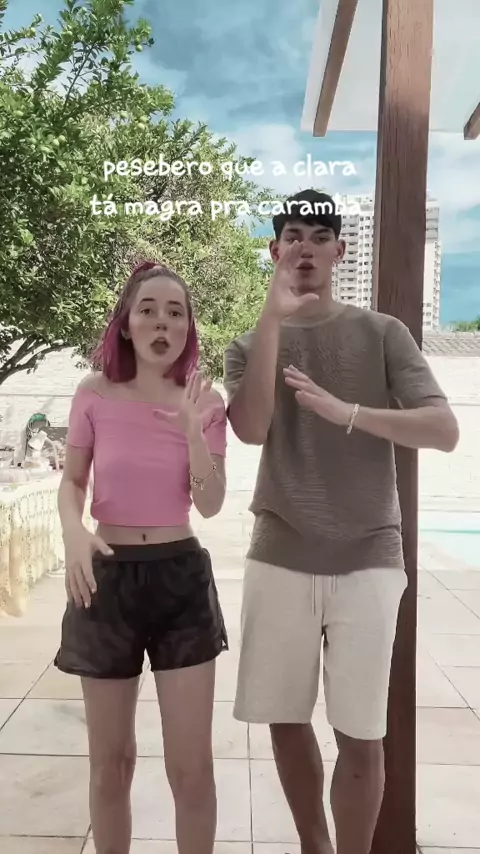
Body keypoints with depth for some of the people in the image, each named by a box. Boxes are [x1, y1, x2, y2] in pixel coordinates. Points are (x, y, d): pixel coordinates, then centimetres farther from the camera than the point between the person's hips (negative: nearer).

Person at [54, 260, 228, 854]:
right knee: (111, 763, 13)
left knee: (192, 766, 5)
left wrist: (194, 429, -19)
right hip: (108, 577, 0)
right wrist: (74, 531, -17)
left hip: (182, 579, 0)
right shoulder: (95, 394, -4)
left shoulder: (206, 401, -2)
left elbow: (210, 505, -6)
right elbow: (71, 482, 4)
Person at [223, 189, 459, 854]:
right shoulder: (251, 344, 7)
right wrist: (274, 318, -16)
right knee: (286, 719, 12)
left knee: (361, 736, 0)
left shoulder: (382, 334, 2)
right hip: (279, 558, 2)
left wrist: (345, 410, -22)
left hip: (367, 558, -2)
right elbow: (251, 430, -13)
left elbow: (445, 431, -9)